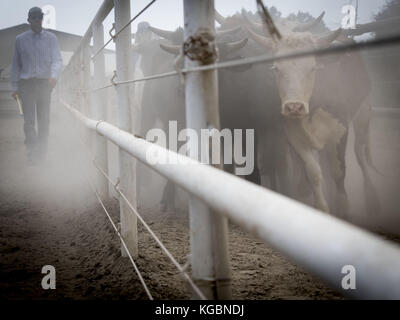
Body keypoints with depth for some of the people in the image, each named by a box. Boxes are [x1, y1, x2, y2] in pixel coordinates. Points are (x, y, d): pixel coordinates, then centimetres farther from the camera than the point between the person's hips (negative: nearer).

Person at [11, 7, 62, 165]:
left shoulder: (51, 38, 7)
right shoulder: (20, 39, 9)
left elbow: (57, 60, -2)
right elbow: (16, 64, 11)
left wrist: (54, 75, -23)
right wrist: (15, 87, 5)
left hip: (44, 82, 1)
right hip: (26, 82, 0)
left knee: (44, 119, 4)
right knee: (29, 119, -11)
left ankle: (42, 151, 15)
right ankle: (32, 152, -13)